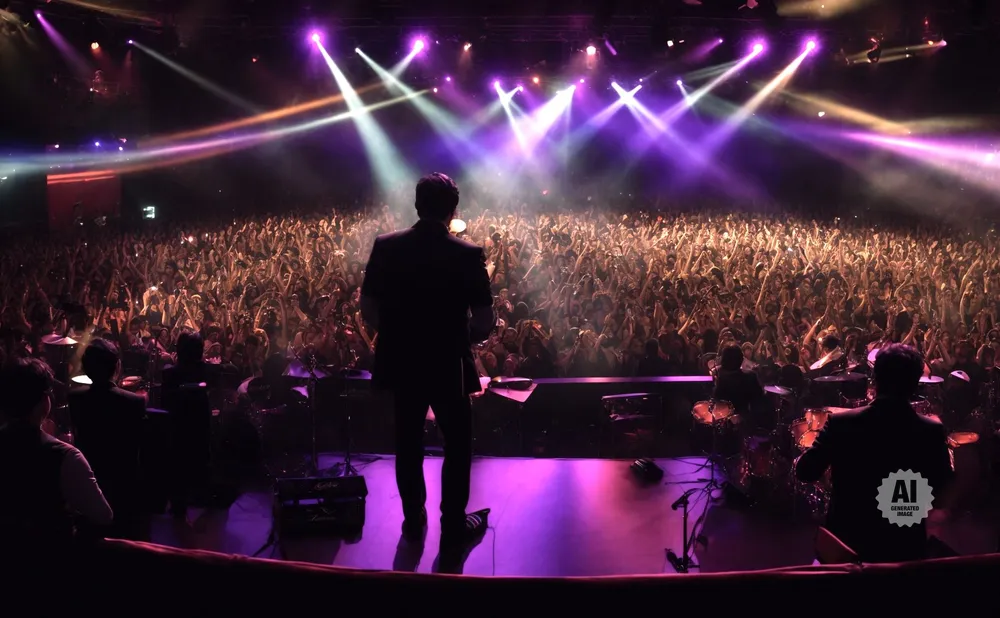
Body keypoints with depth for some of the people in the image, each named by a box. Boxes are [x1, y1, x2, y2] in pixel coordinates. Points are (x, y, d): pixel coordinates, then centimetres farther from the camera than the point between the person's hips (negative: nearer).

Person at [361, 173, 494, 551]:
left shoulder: (385, 247, -8)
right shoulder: (468, 255, -15)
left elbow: (368, 311, -3)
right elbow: (484, 324, -15)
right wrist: (459, 337, 5)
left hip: (401, 363, 3)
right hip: (447, 366, -3)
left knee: (408, 442, 19)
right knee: (457, 444, 15)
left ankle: (413, 519, 32)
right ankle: (454, 525, 23)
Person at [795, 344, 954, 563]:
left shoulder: (841, 422, -18)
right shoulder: (931, 431, -17)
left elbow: (805, 472, -10)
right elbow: (941, 487, -1)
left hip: (846, 539, -1)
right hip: (904, 546, 1)